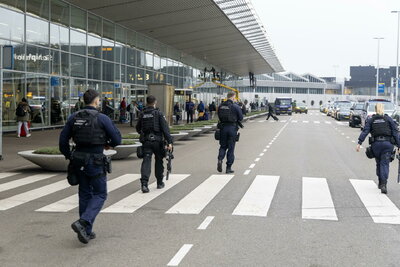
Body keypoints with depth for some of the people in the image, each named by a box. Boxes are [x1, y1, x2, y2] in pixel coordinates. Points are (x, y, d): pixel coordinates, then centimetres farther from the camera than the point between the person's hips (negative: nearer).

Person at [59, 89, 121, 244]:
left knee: (85, 194, 15)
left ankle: (86, 231, 18)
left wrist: (69, 156, 16)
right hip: (95, 160, -5)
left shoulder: (74, 118, 4)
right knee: (100, 194, 5)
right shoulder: (102, 118, -10)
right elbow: (117, 138, -9)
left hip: (78, 159, 5)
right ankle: (82, 223, -15)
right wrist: (109, 144, 13)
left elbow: (63, 139, 5)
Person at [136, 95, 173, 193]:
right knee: (159, 161, 13)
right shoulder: (159, 113, -5)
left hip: (146, 141, 2)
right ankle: (160, 183, 24)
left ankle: (144, 183, -19)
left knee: (146, 161, -2)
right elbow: (165, 128, -12)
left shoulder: (142, 114, 7)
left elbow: (138, 128, 18)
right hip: (157, 140, -2)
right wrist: (169, 142, -14)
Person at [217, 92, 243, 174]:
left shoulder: (221, 106, 4)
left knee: (223, 146, 16)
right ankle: (228, 168, 7)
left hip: (223, 127, 3)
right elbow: (241, 118, -4)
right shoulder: (236, 106, -9)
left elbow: (219, 117, 10)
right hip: (232, 128, -3)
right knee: (231, 148, 4)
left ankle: (220, 159, -11)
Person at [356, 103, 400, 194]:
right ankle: (384, 185, -18)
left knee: (379, 163, 17)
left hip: (376, 144, 1)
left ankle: (380, 183, 26)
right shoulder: (389, 119, 5)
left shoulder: (371, 120, 7)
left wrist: (359, 143, -8)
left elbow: (365, 131, -3)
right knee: (385, 164, -3)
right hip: (387, 143, -1)